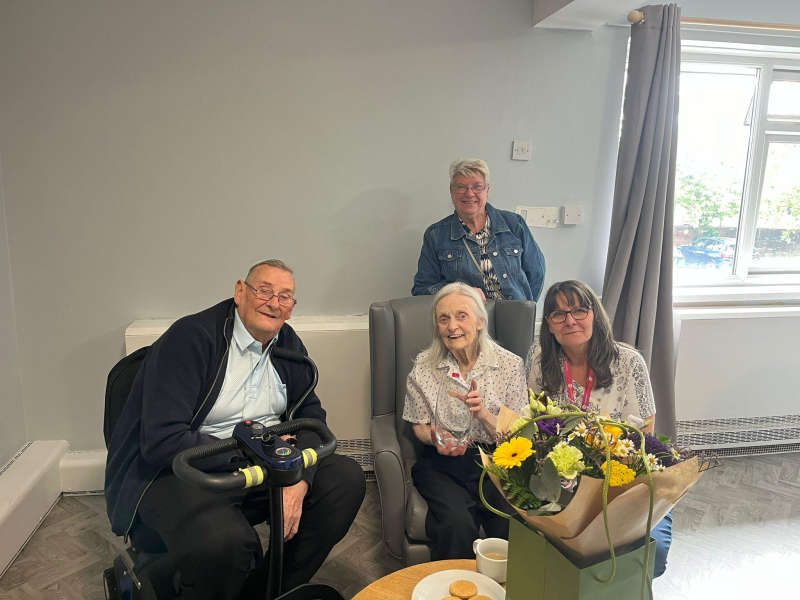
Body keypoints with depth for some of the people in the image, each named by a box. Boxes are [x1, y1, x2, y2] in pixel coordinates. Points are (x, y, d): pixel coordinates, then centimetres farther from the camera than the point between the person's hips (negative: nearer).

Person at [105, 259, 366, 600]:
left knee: (346, 479, -11)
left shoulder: (288, 344, 6)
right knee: (221, 541, -36)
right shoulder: (189, 338, -15)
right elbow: (161, 442, -22)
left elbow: (311, 415, 4)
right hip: (176, 471, -6)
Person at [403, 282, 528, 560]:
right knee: (458, 524, -27)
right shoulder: (424, 366, 0)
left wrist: (482, 414, -19)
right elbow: (420, 426, 10)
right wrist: (436, 439, -13)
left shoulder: (510, 364, -1)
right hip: (443, 463, 0)